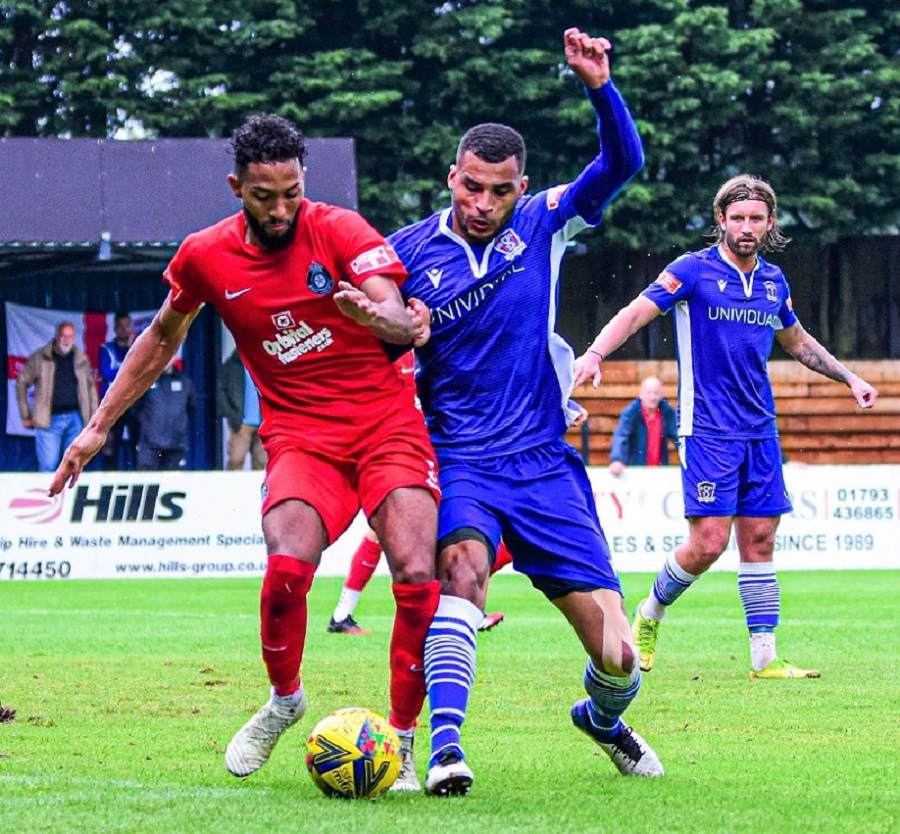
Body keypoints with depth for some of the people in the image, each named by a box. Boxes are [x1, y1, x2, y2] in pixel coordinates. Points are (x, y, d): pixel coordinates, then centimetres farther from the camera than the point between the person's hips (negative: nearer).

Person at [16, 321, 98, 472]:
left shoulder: (81, 360, 9)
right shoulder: (40, 358, -2)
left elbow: (91, 387, 16)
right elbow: (22, 383, 4)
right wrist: (26, 415, 3)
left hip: (75, 418, 3)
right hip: (50, 420, -3)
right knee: (48, 465, -8)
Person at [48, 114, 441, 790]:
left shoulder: (339, 229, -7)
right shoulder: (205, 257, 1)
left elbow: (404, 322, -19)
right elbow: (162, 339, 20)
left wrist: (381, 315, -44)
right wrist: (99, 426, 21)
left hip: (388, 424, -1)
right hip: (300, 436, 1)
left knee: (417, 578, -19)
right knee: (287, 568, -25)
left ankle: (401, 740, -2)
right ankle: (284, 700, 4)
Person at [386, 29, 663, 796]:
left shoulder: (543, 226, 3)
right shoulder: (407, 251, 1)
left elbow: (622, 164, -9)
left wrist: (599, 86, -25)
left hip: (546, 465, 1)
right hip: (459, 463, -1)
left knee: (617, 658, -1)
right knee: (463, 560, -36)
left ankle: (602, 718, 35)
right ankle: (445, 745, -41)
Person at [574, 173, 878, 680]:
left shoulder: (774, 282, 11)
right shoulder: (695, 271, -6)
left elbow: (797, 342, 28)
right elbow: (635, 314, -13)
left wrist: (850, 378, 29)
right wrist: (595, 355, -29)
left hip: (760, 430, 5)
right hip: (707, 430, -5)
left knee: (759, 539, 3)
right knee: (708, 542, -12)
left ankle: (765, 658, 7)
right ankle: (650, 615, 14)